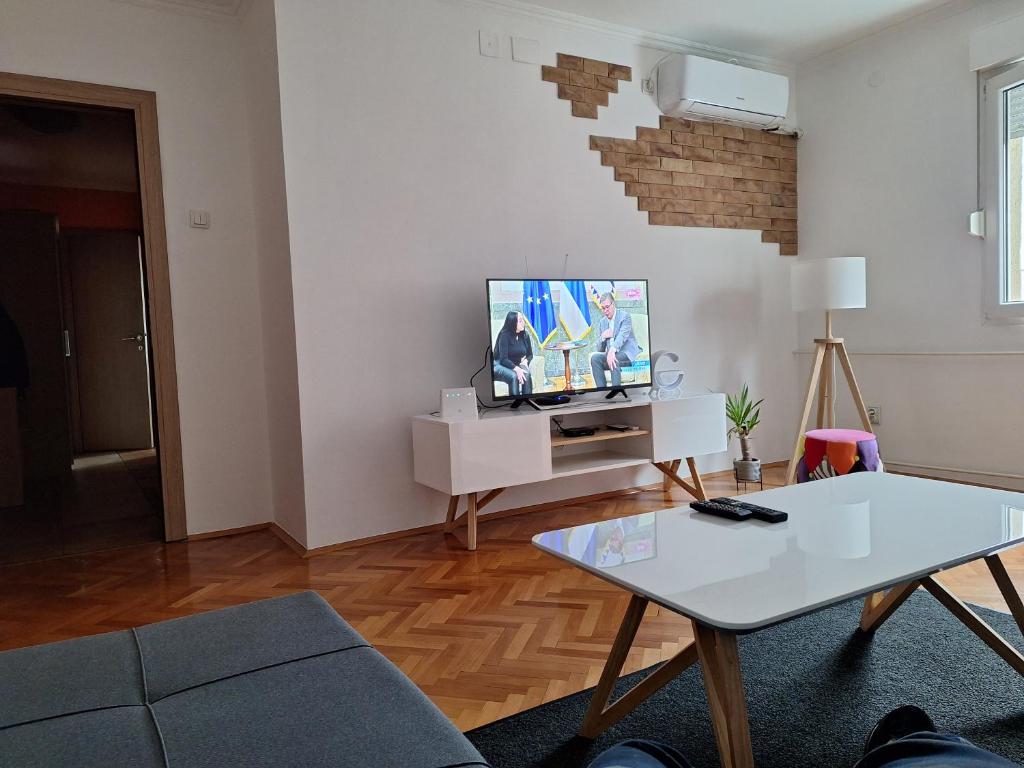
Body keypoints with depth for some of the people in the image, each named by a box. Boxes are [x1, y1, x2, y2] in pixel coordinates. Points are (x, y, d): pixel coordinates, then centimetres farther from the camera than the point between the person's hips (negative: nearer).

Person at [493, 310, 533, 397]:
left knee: (527, 375, -29)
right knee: (514, 377, -36)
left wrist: (525, 361, -13)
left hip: (516, 365, 5)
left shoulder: (525, 335, -1)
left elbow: (530, 354, 11)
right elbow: (503, 359, -23)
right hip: (500, 366, -5)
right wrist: (516, 369, -38)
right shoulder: (505, 335, -17)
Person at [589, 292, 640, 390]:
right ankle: (602, 390, -24)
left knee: (614, 358, -35)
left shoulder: (624, 316, -4)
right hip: (610, 354, 5)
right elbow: (600, 349, 14)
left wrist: (612, 350, -43)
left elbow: (622, 336, -23)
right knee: (594, 357, -22)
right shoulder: (602, 322, 14)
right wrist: (603, 337, -9)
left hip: (628, 354, -5)